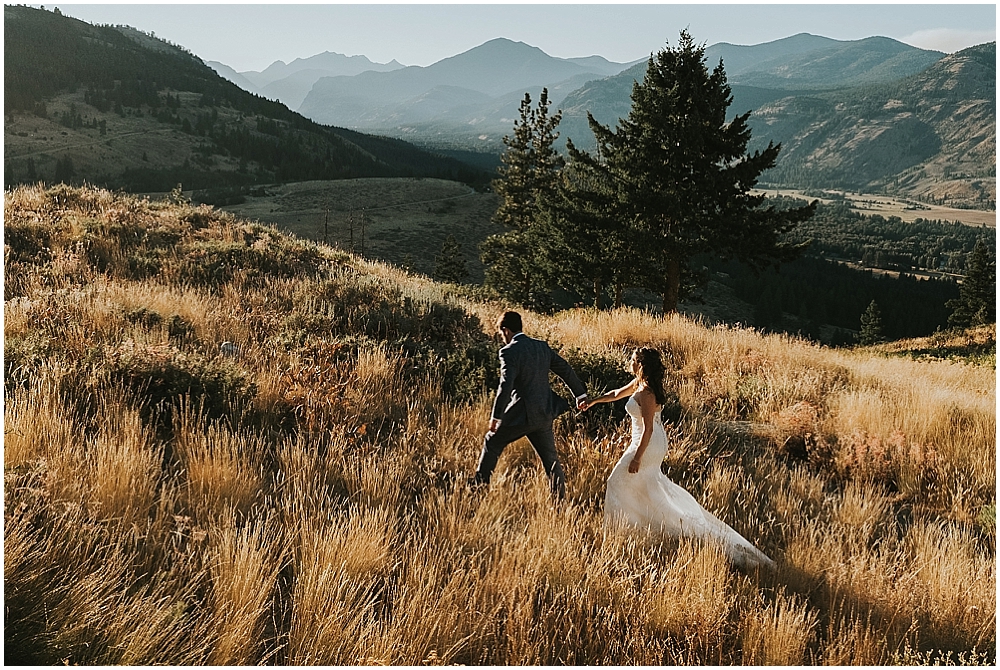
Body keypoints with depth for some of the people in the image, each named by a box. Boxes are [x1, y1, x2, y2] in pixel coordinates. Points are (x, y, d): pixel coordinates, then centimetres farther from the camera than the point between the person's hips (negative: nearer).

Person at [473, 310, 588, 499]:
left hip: (521, 414, -6)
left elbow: (505, 386, -21)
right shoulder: (542, 346, 9)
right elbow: (566, 370, 15)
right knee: (550, 459, 12)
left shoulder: (509, 351, -12)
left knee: (492, 442, 16)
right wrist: (580, 394, 27)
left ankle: (479, 484, 25)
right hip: (545, 414, 6)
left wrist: (495, 417, -17)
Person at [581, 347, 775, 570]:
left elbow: (648, 428, -25)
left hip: (648, 445, -10)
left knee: (619, 482, 6)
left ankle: (620, 526, 18)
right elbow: (617, 394, 20)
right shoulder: (639, 383, 2)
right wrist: (593, 401, 28)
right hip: (657, 443, 10)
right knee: (650, 482, 26)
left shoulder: (645, 393, -27)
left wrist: (637, 458, -21)